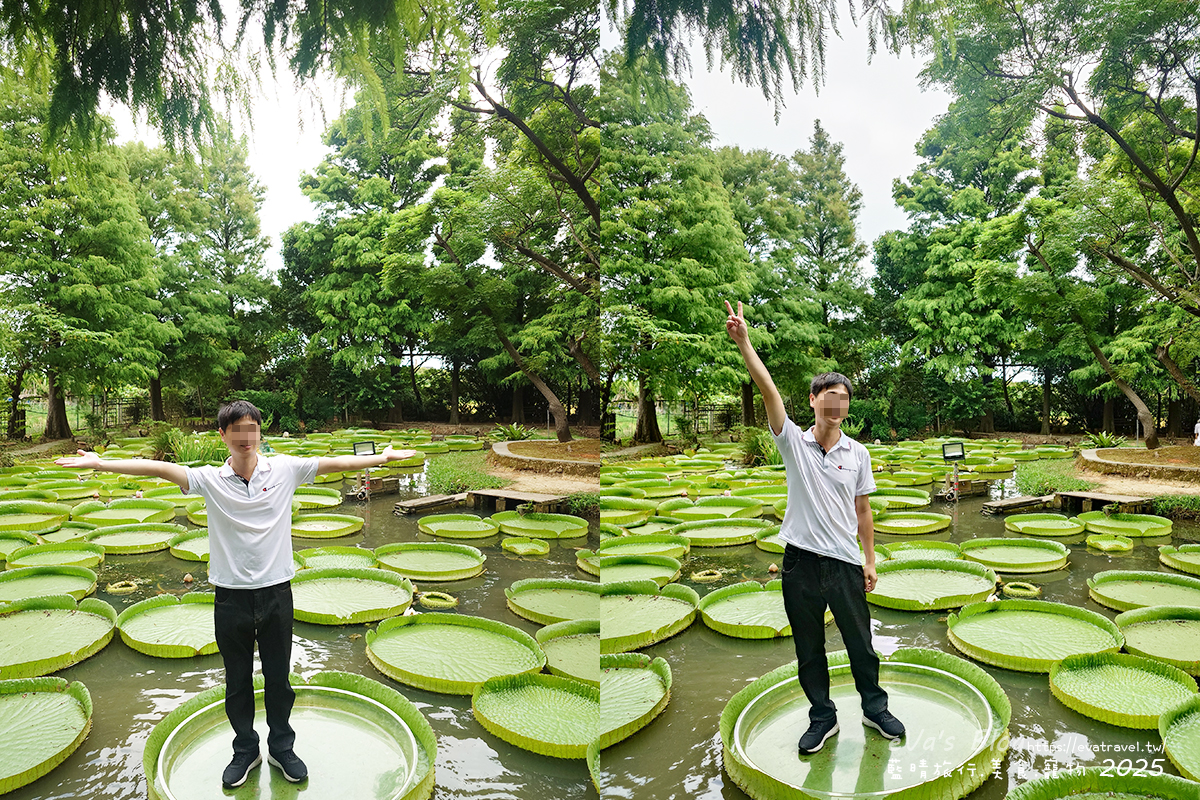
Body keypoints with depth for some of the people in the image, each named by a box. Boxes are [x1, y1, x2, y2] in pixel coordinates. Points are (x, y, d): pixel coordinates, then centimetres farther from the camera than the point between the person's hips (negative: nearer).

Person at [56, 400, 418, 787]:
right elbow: (160, 468, -13)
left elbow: (333, 464, -6)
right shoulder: (210, 479, -5)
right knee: (237, 681, 17)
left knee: (278, 678, 14)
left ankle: (281, 748, 35)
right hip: (231, 596, 0)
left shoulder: (284, 469, -5)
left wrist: (382, 457, -7)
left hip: (276, 593, 0)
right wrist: (100, 463, -22)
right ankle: (246, 750, 38)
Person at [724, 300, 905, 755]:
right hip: (800, 562, -1)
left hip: (845, 563, 1)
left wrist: (869, 560, 7)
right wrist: (743, 344, -30)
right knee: (809, 649, 11)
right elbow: (769, 391, -18)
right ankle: (822, 717, 29)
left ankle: (875, 709, 36)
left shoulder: (858, 454, 2)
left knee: (860, 644, 13)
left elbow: (862, 511, 9)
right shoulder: (794, 442, -4)